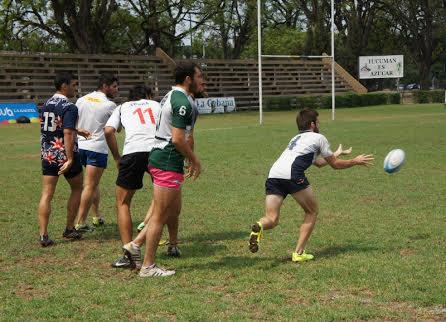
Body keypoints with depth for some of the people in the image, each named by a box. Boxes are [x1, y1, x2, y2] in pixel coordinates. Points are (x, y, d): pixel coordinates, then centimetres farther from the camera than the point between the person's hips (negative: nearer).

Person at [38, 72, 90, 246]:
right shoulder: (69, 107, -16)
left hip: (48, 155, 6)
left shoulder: (46, 104, 9)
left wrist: (77, 131, 33)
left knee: (47, 194, 2)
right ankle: (69, 229, 20)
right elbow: (67, 134, -25)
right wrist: (70, 160, -27)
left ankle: (43, 235, -6)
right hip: (65, 155, -6)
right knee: (77, 188, 16)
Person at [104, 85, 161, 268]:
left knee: (122, 203, 10)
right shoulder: (157, 105, 28)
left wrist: (117, 158, 15)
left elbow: (108, 131, 8)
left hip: (133, 152, -1)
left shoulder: (122, 107, 25)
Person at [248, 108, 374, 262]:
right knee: (312, 211, 15)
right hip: (292, 174, -6)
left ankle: (259, 227, -33)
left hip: (273, 175, 6)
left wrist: (337, 153, 63)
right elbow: (335, 164, 22)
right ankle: (299, 253, 10)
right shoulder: (318, 138, 17)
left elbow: (318, 163, 49)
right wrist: (355, 161, 36)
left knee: (272, 220, 2)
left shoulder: (296, 138, 37)